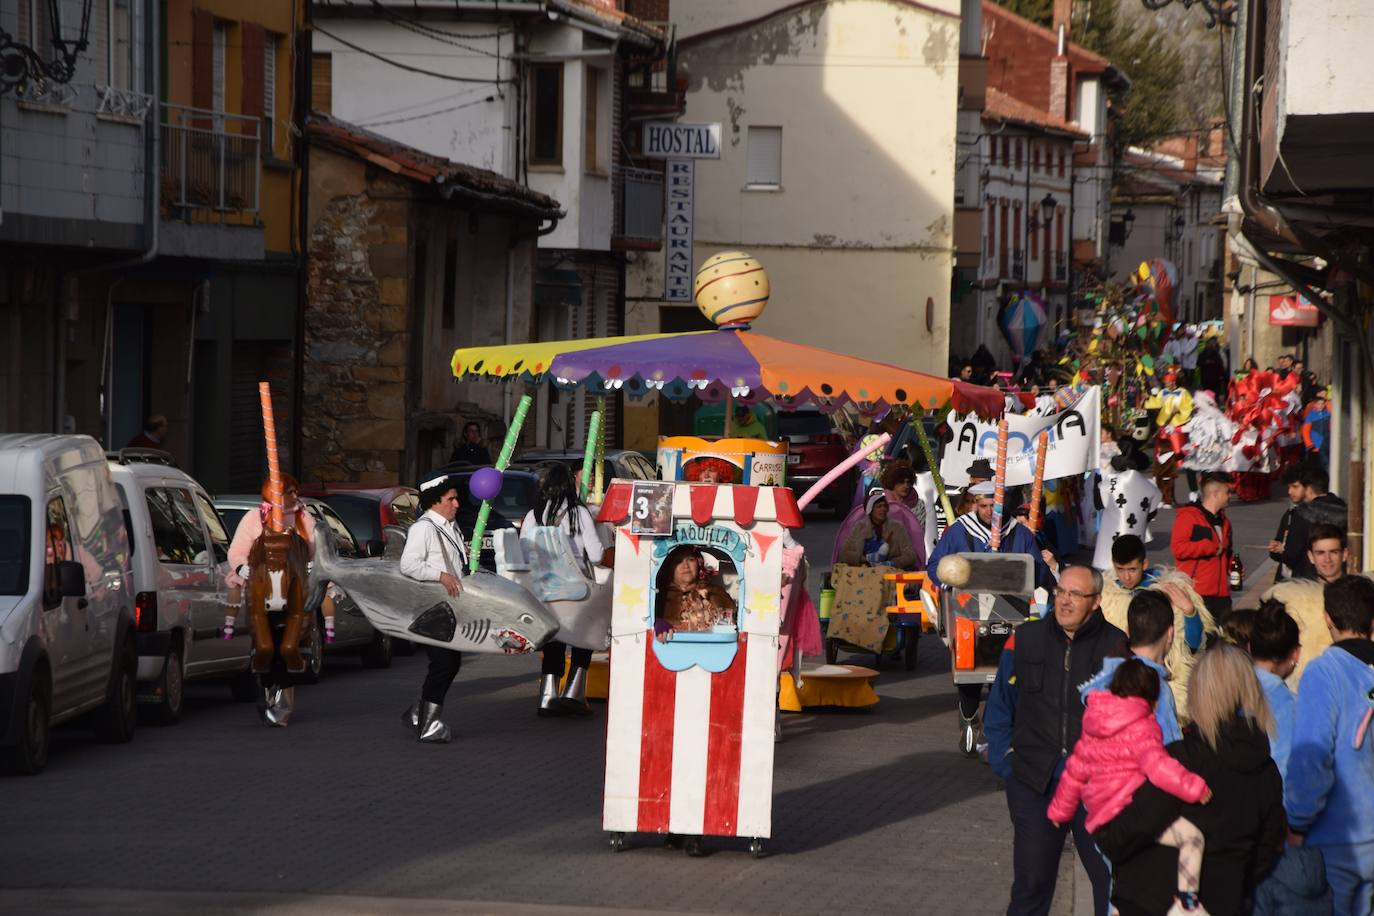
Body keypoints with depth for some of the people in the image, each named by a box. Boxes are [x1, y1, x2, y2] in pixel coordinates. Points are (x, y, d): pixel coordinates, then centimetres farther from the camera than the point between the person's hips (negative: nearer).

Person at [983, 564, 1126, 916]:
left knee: (1111, 878, 3)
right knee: (1031, 879, 6)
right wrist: (1003, 759, 2)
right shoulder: (1025, 639, 3)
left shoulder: (1115, 646, -3)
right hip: (1034, 782, 1)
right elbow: (1000, 707, 10)